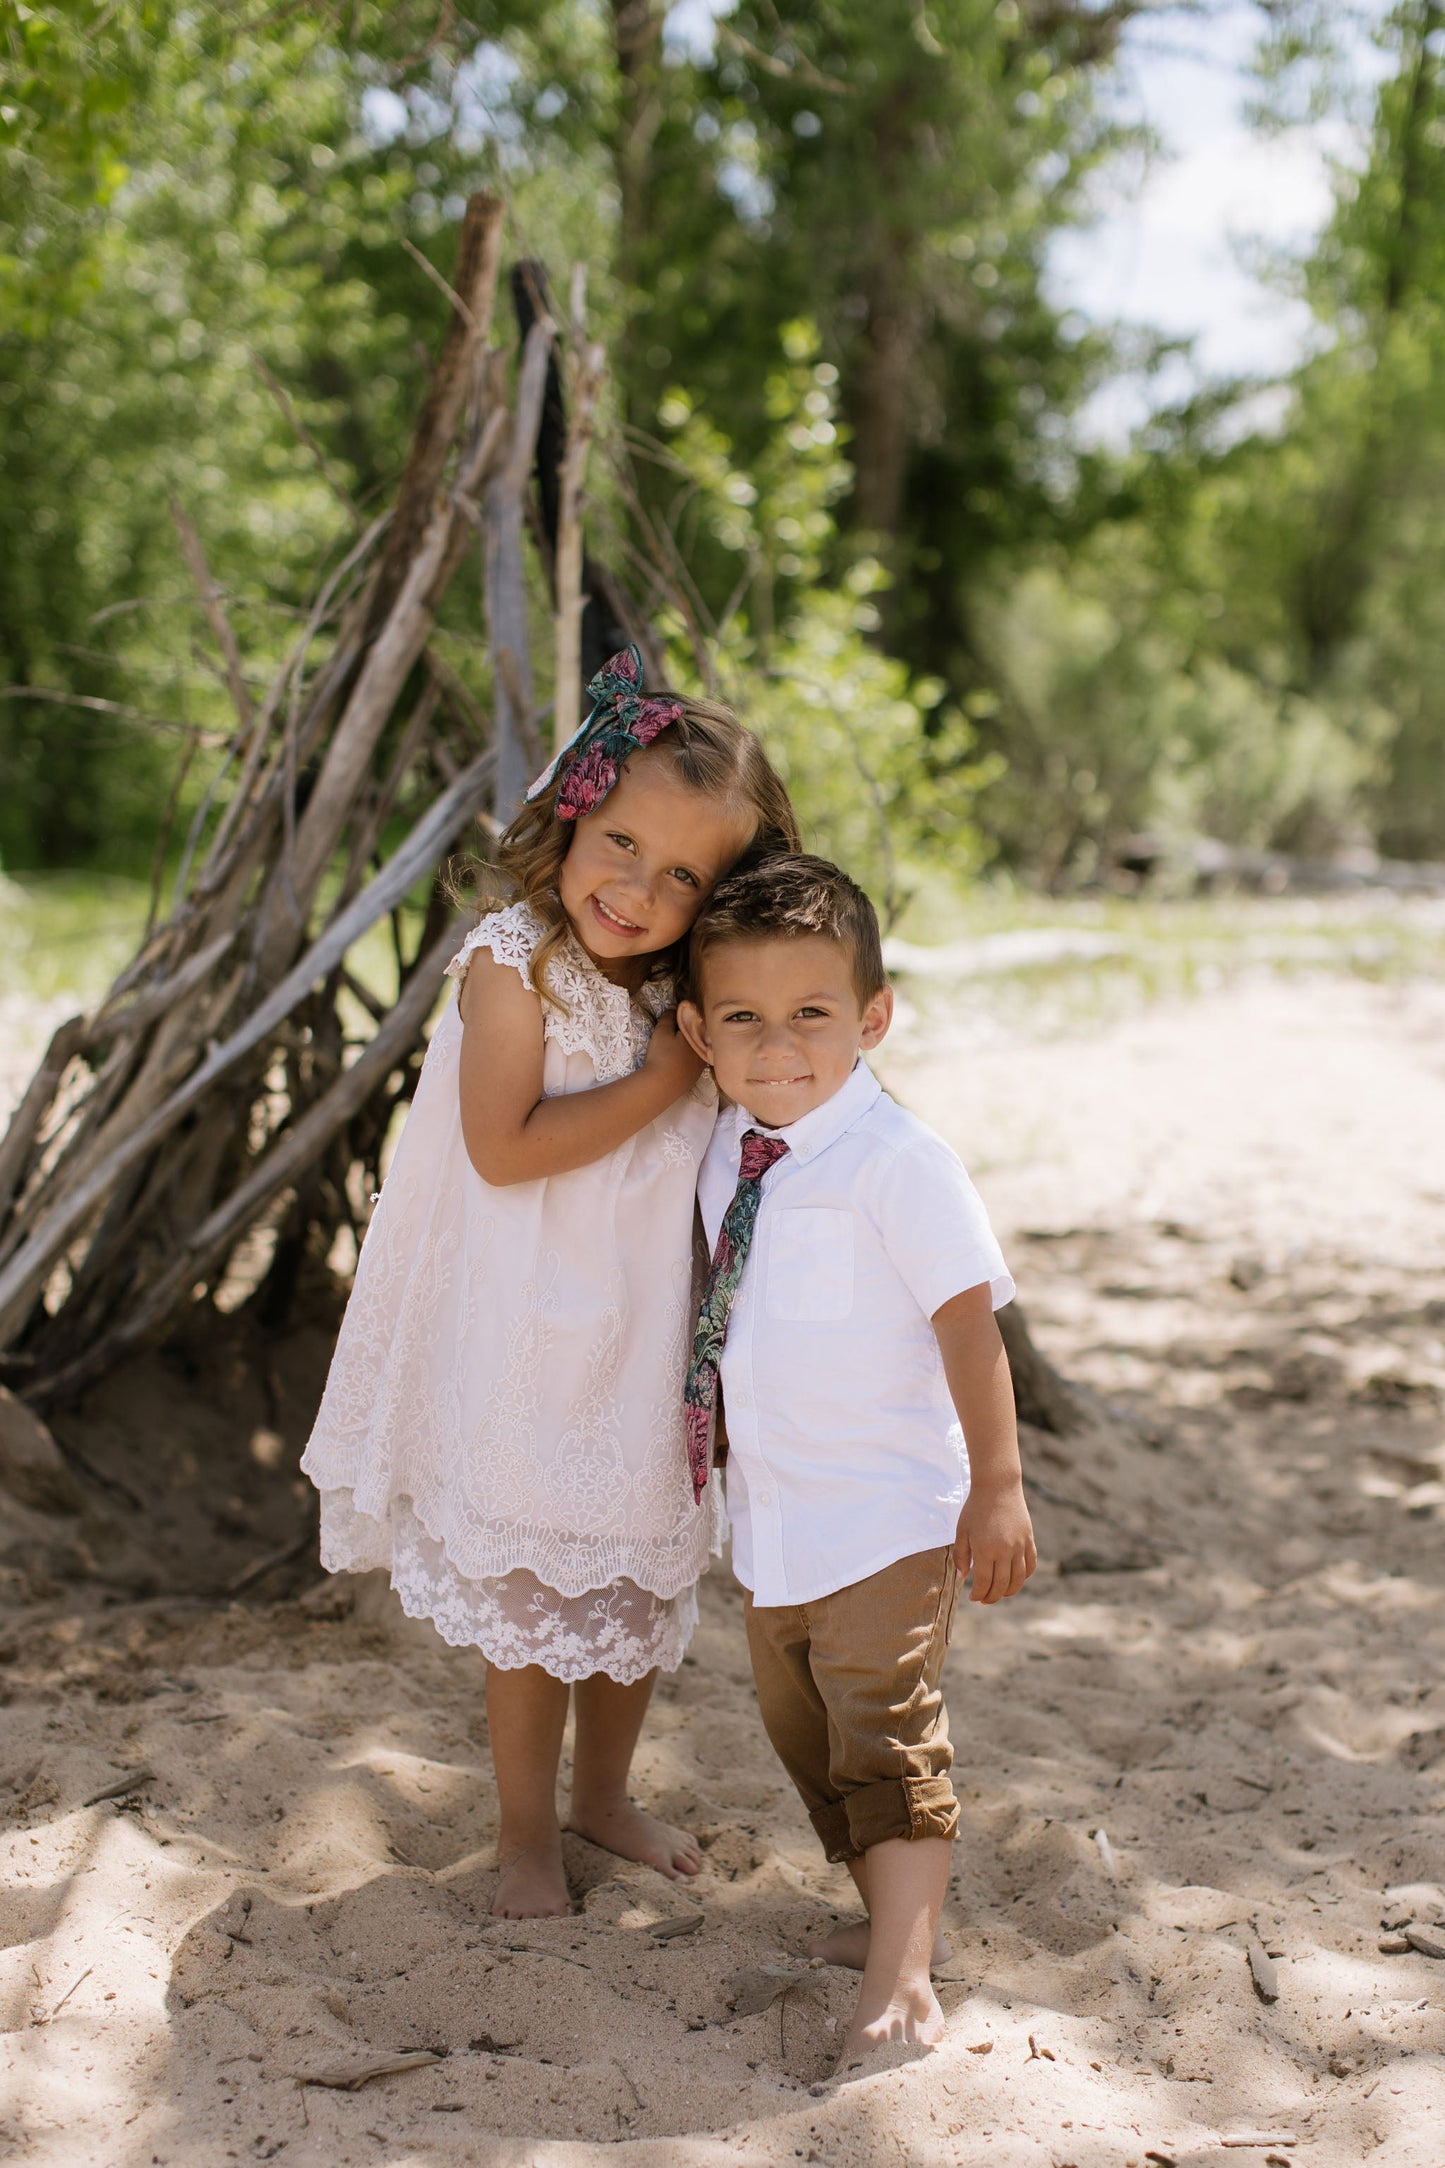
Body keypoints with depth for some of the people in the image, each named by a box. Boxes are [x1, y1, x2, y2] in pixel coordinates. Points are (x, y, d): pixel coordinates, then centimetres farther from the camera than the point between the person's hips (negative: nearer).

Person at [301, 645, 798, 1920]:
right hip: (530, 1345, -5)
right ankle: (526, 1836, 25)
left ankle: (602, 1795, 39)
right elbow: (503, 1148, -24)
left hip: (650, 1347, 6)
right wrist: (665, 1079, -22)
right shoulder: (513, 963, -15)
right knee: (530, 1592, 7)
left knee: (641, 1581, 17)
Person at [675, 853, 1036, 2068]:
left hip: (883, 1513, -8)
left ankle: (901, 1980, -3)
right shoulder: (730, 1154, 2)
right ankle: (892, 1919, 33)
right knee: (802, 1733, 18)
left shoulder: (897, 1162, -19)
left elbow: (969, 1320, -18)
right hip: (770, 1514, 8)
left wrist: (998, 1488, -18)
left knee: (883, 1738, -8)